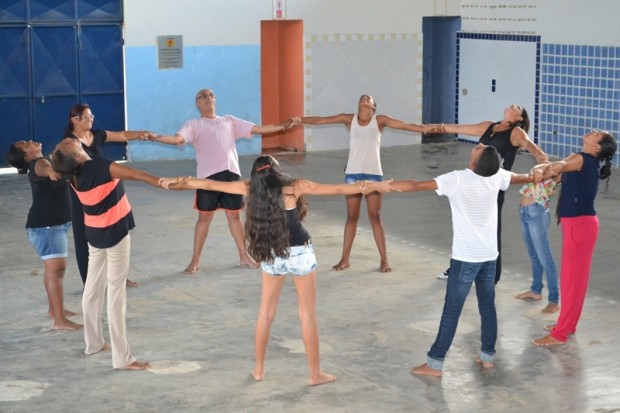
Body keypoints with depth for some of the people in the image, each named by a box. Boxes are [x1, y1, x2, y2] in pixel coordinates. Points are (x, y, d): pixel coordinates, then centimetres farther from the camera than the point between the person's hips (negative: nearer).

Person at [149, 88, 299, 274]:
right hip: (208, 175, -3)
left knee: (234, 215, 11)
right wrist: (156, 137, -29)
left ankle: (244, 255, 23)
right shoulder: (194, 125, 7)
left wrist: (282, 126, 9)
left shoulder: (229, 121, 19)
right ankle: (195, 260, 13)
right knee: (205, 217, 3)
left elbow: (257, 129, 17)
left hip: (231, 173, 3)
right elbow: (178, 139, -11)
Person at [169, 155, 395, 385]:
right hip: (299, 254, -3)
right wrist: (372, 186, -4)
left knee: (265, 313, 18)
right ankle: (315, 373, 13)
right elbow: (338, 190, -11)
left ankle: (259, 369, 25)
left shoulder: (250, 189, -5)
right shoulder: (295, 187, -14)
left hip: (272, 256, 3)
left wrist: (182, 184, 21)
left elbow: (210, 184, 6)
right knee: (308, 315, 7)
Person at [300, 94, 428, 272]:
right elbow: (320, 120, 2)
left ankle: (384, 259, 9)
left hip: (373, 173, -1)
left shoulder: (380, 120, 1)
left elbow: (407, 125, -5)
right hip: (352, 173, 1)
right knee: (352, 216, 8)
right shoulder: (349, 119, 3)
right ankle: (345, 258, 16)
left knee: (375, 216, 1)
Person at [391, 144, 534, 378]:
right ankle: (488, 356, 26)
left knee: (452, 310, -3)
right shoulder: (496, 176, -2)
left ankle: (435, 364, 1)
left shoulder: (457, 179, -19)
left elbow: (416, 186, -22)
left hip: (466, 256, -6)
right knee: (488, 306, 17)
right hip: (489, 255, 6)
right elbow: (522, 178, 19)